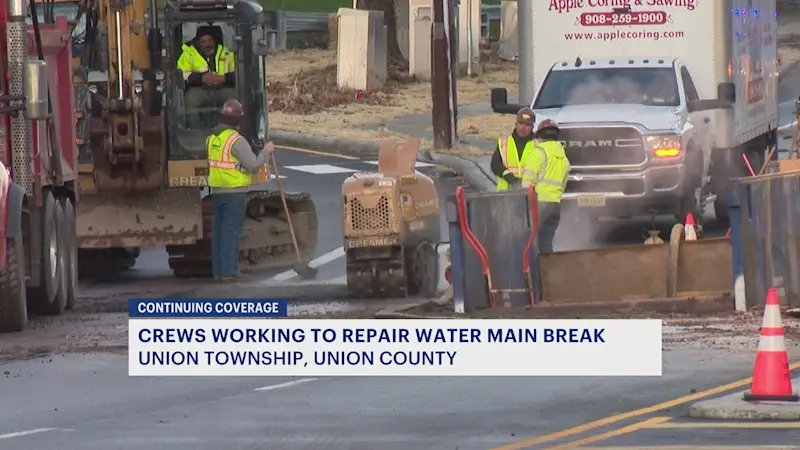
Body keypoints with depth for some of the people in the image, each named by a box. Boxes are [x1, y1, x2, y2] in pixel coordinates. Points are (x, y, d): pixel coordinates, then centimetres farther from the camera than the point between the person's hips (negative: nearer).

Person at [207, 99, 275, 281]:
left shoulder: (212, 139, 9)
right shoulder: (237, 141, -16)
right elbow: (253, 165, -18)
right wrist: (266, 152, -3)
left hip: (217, 191, 7)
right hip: (235, 192, -7)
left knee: (218, 230, 12)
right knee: (231, 232, -4)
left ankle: (218, 270, 14)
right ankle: (228, 271, -5)